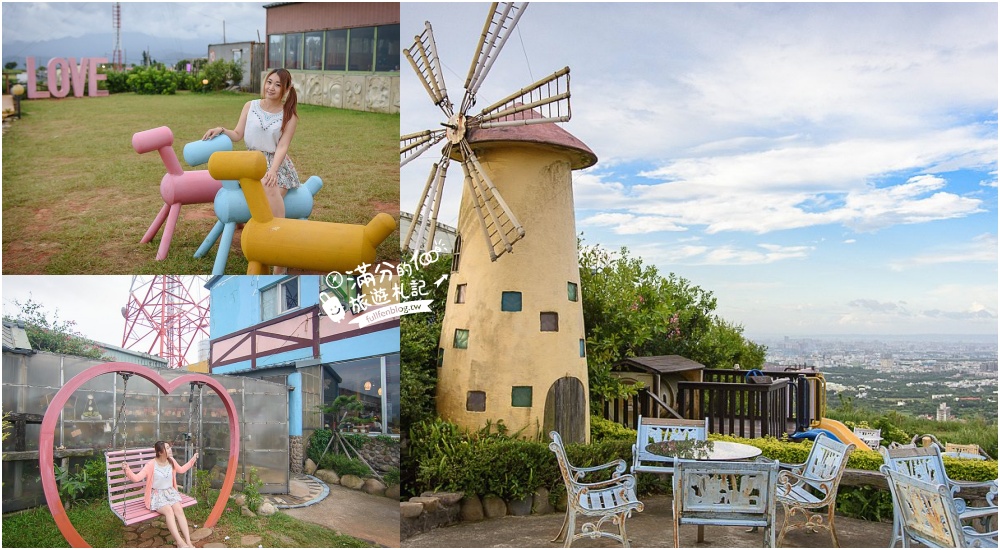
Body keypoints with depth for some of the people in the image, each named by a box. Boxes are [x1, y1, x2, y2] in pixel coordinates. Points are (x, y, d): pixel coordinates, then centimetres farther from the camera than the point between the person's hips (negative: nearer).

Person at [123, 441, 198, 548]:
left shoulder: (171, 461, 4)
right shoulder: (151, 465, -14)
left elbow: (181, 470, 24)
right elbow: (137, 478, -20)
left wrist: (193, 459, 26)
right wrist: (128, 470, -38)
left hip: (170, 492, 4)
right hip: (157, 495, -4)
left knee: (179, 509, -26)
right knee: (168, 510, -34)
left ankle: (188, 542, -33)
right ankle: (180, 543, -39)